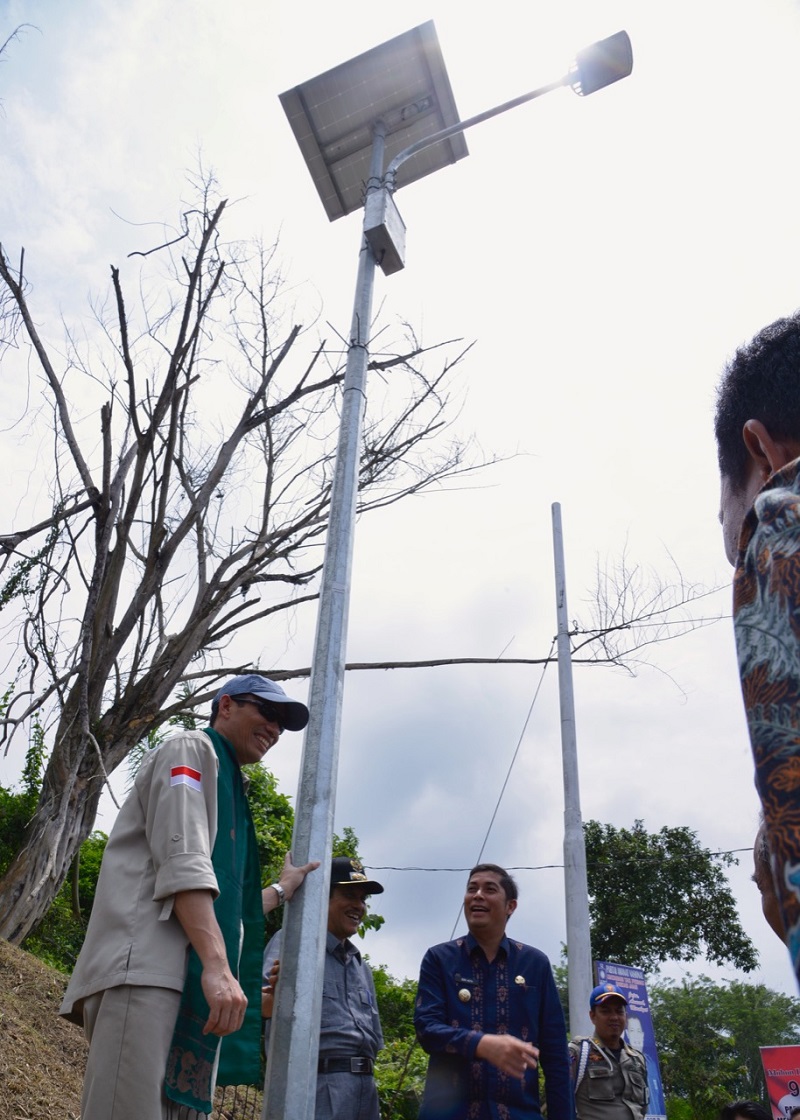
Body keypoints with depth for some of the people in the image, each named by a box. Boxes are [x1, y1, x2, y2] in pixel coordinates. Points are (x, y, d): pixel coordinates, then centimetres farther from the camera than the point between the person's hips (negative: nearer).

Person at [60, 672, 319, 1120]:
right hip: (147, 965, -9)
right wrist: (217, 964, -23)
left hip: (190, 983, 9)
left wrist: (283, 889, 40)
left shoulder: (227, 788, 31)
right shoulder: (192, 749, 5)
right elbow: (182, 860, -13)